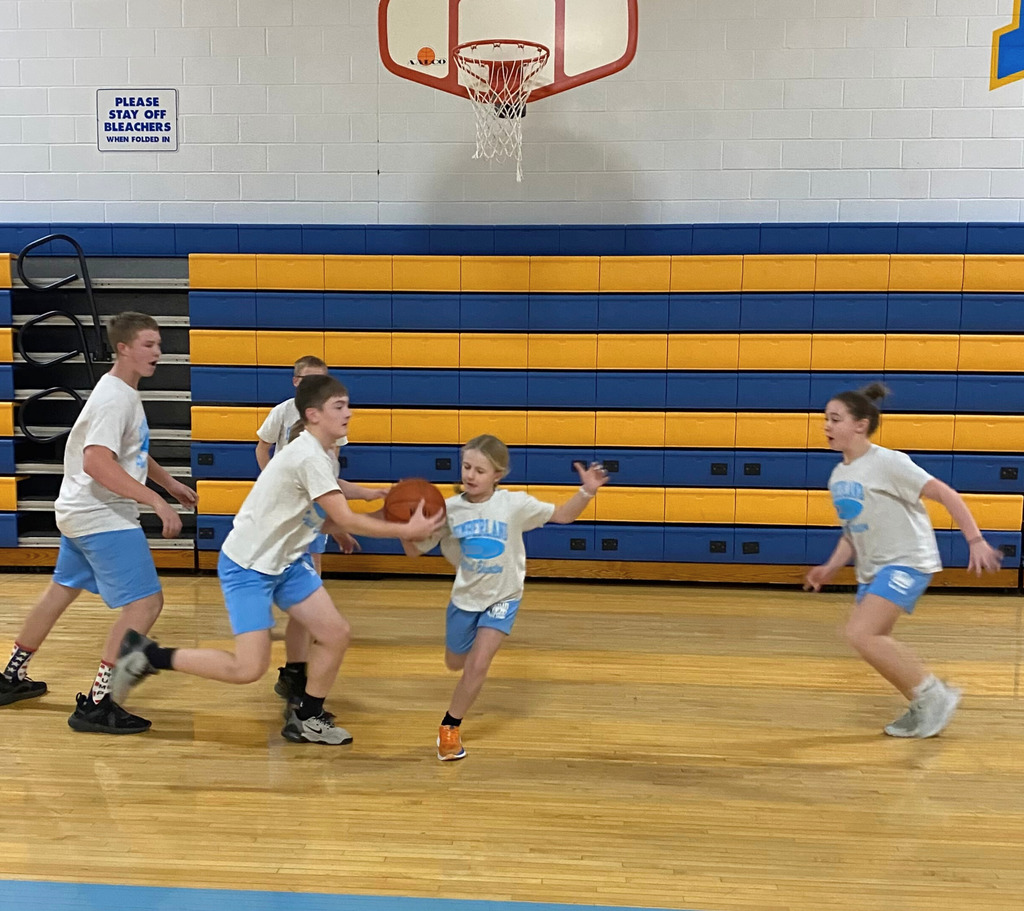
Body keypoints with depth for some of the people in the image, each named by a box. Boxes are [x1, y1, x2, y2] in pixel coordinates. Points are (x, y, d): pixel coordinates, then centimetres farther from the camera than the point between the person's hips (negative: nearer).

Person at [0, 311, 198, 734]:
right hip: (102, 517, -11)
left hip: (82, 512, 11)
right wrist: (156, 501, -34)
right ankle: (96, 705, -4)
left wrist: (169, 482, 25)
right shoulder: (114, 398, -20)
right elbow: (97, 462, -33)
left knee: (61, 591, 24)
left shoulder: (124, 392, 12)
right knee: (145, 602, -11)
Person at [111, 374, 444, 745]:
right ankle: (147, 655, 6)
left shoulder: (322, 457, 7)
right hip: (247, 565, -9)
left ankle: (307, 719, 20)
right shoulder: (309, 457, -23)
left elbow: (327, 520, 8)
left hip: (287, 561, 9)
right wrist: (407, 530, -20)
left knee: (336, 634, 2)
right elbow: (346, 520, -24)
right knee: (249, 668, -10)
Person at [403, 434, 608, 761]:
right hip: (464, 596, 3)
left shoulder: (514, 504, -19)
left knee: (478, 664, -15)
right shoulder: (449, 508, -16)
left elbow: (562, 515, -9)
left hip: (503, 597, -2)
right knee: (455, 664, 20)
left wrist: (586, 491, -26)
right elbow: (414, 550, -9)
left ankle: (450, 726, 9)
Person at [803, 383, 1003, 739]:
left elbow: (945, 494, -15)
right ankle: (925, 708, 28)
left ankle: (934, 695, -4)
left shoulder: (887, 462, -15)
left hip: (907, 562, -9)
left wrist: (975, 540, -21)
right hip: (872, 568, 9)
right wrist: (830, 568, 7)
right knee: (875, 642, 10)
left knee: (860, 633, -21)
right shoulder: (837, 476, 9)